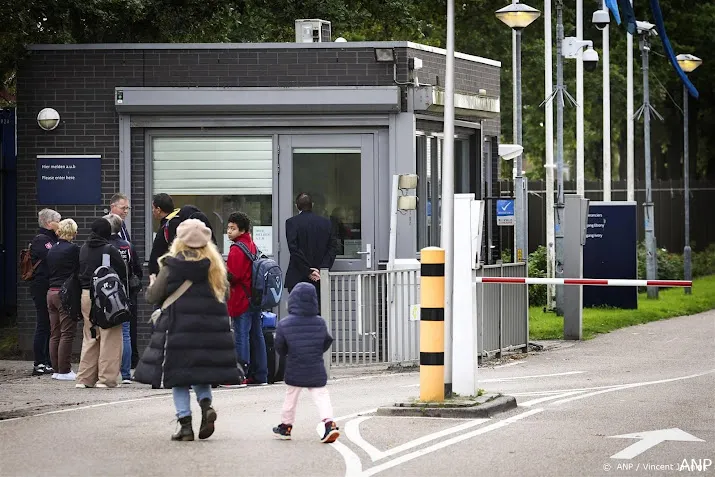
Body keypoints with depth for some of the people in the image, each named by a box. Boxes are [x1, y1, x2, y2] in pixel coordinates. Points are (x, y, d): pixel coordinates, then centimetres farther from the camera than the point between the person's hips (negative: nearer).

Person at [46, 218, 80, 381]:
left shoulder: (52, 250, 10)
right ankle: (64, 370, -5)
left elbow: (49, 272, 15)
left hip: (51, 293, 7)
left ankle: (56, 368, 15)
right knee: (67, 333, -4)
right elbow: (79, 272, -8)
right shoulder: (73, 249, -10)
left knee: (55, 334, 11)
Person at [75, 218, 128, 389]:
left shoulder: (83, 250, 8)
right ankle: (107, 378, -4)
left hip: (86, 296, 6)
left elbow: (79, 273, 13)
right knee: (110, 337, -1)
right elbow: (122, 274, -8)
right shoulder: (110, 250, -10)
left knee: (89, 337, 14)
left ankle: (85, 378, 14)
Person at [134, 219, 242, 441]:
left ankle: (185, 423, -1)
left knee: (179, 376, 4)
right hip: (210, 327, 4)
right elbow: (224, 293, 10)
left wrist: (152, 285, 16)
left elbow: (153, 297, -6)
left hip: (179, 326, -4)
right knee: (201, 371, 18)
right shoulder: (214, 265, 2)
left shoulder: (172, 266, -8)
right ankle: (206, 404, -8)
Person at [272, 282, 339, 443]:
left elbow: (280, 348, -2)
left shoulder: (284, 324, -10)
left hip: (294, 370, -1)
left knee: (291, 397, 14)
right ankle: (329, 423, -15)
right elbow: (326, 343, 8)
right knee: (321, 396, 2)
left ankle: (285, 427, 26)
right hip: (316, 370, 1)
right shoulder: (320, 323, -4)